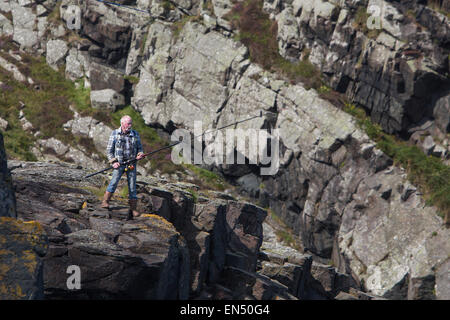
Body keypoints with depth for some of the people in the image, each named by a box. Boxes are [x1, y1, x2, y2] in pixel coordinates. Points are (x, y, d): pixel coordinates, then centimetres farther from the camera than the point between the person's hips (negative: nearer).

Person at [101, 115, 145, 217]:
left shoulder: (135, 134, 8)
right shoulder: (115, 134, 1)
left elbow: (140, 148, 16)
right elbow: (109, 150, 2)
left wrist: (140, 155, -7)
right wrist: (113, 162, -10)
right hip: (119, 163, -2)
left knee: (132, 186, 1)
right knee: (114, 181, -22)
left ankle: (133, 209, 9)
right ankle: (105, 202, -17)